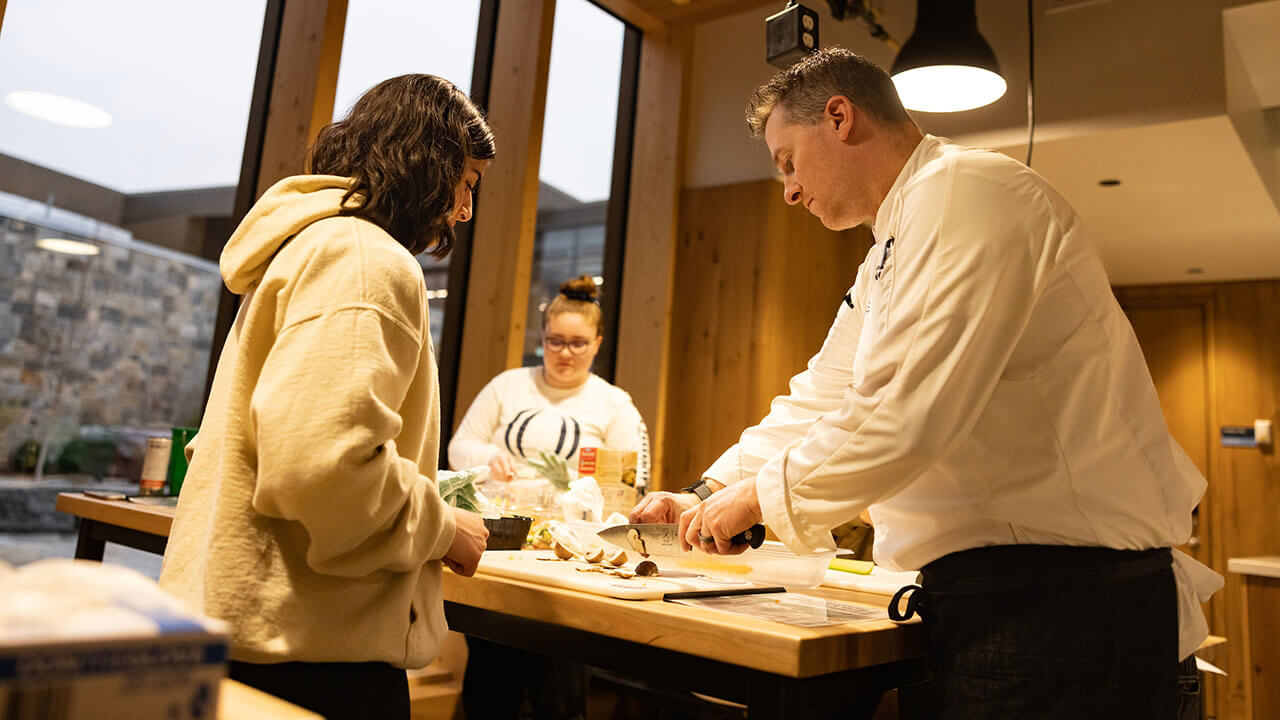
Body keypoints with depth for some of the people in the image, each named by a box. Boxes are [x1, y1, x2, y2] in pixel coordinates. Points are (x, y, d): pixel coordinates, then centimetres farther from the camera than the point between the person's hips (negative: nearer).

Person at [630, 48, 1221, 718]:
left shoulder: (967, 192, -16)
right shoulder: (889, 259, 18)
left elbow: (902, 417, -26)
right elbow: (821, 400, 21)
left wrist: (757, 497, -12)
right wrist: (706, 495, 14)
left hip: (1063, 594, -9)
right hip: (986, 589, 9)